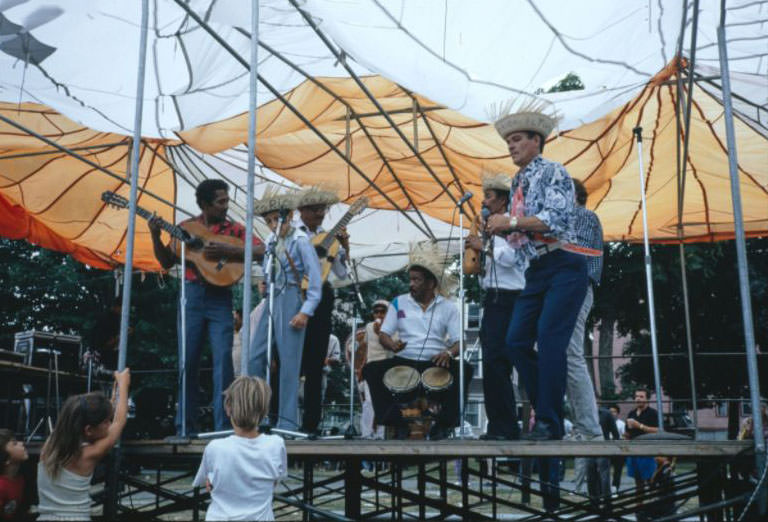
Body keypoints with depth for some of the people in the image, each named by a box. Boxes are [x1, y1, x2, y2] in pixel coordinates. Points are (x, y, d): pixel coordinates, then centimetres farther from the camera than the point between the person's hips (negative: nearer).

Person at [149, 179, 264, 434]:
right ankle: (186, 427, 14)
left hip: (220, 297, -2)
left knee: (223, 358, -10)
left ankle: (223, 426, -4)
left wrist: (227, 251, -17)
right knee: (188, 361, 4)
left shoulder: (234, 229, 6)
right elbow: (167, 262, 12)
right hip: (192, 295, 2)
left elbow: (260, 251, -7)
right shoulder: (185, 228, 11)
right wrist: (156, 237, -3)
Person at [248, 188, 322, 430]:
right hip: (270, 301, 8)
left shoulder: (300, 241, -8)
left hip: (290, 300, -7)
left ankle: (288, 422, 2)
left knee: (289, 361, -4)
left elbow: (315, 278, -12)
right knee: (254, 358, 6)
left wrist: (306, 312, -17)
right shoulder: (271, 240, 14)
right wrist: (264, 283, 2)